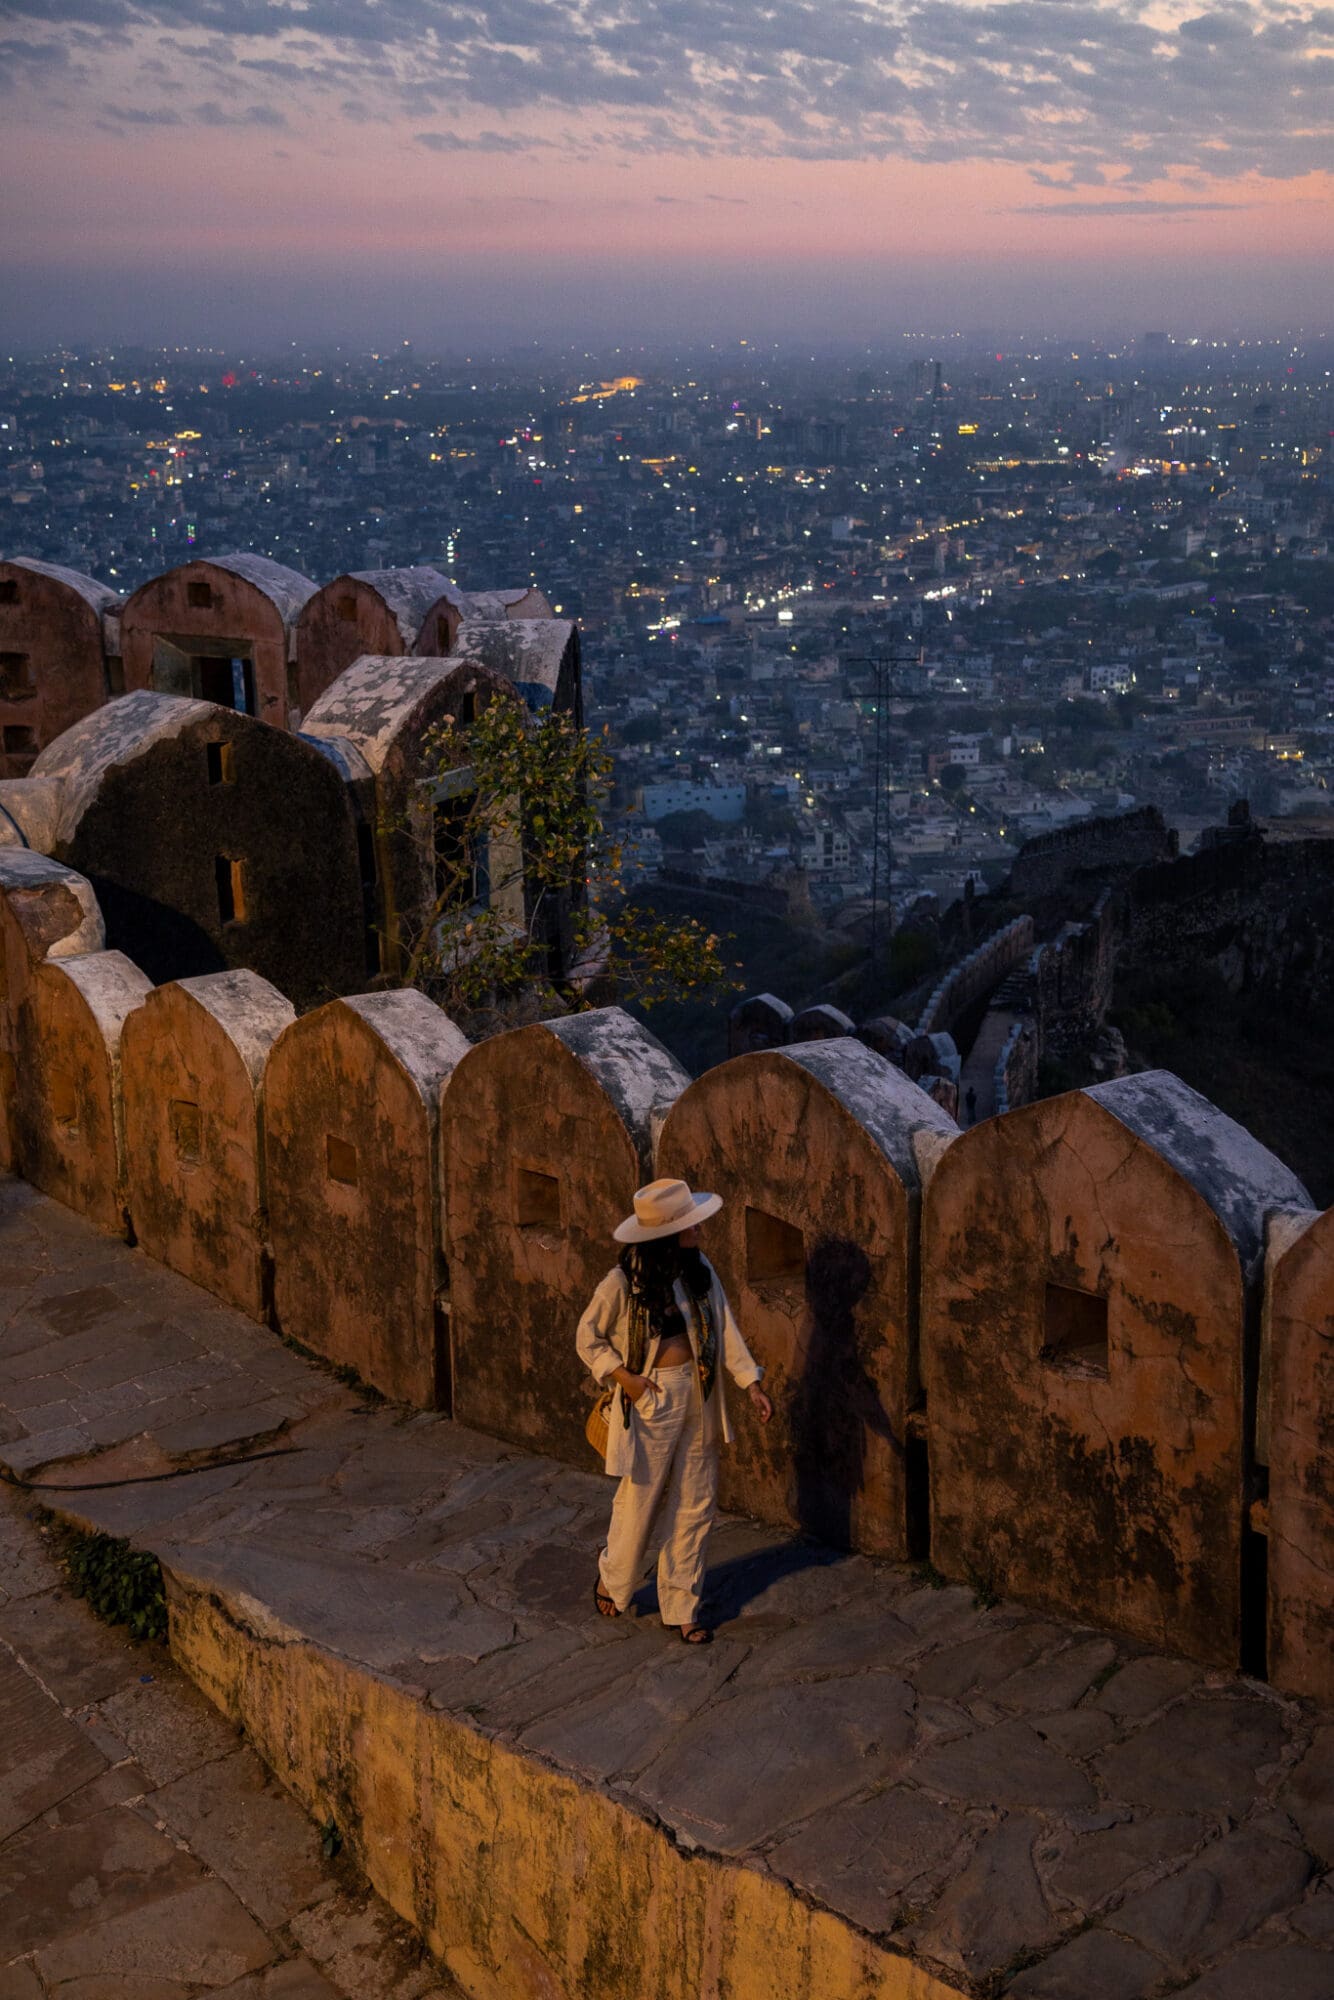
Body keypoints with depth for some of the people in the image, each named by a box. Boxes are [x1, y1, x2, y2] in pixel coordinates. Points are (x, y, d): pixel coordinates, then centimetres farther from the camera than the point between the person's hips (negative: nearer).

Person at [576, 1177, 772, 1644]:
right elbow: (587, 1338, -5)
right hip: (651, 1399, -5)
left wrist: (751, 1384, -6)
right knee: (639, 1500, 8)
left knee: (694, 1504, 10)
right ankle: (612, 1580, 36)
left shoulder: (699, 1271, -1)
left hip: (697, 1397, 5)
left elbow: (725, 1329, 1)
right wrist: (624, 1377, -14)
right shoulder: (623, 1282, -16)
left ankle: (682, 1605, 24)